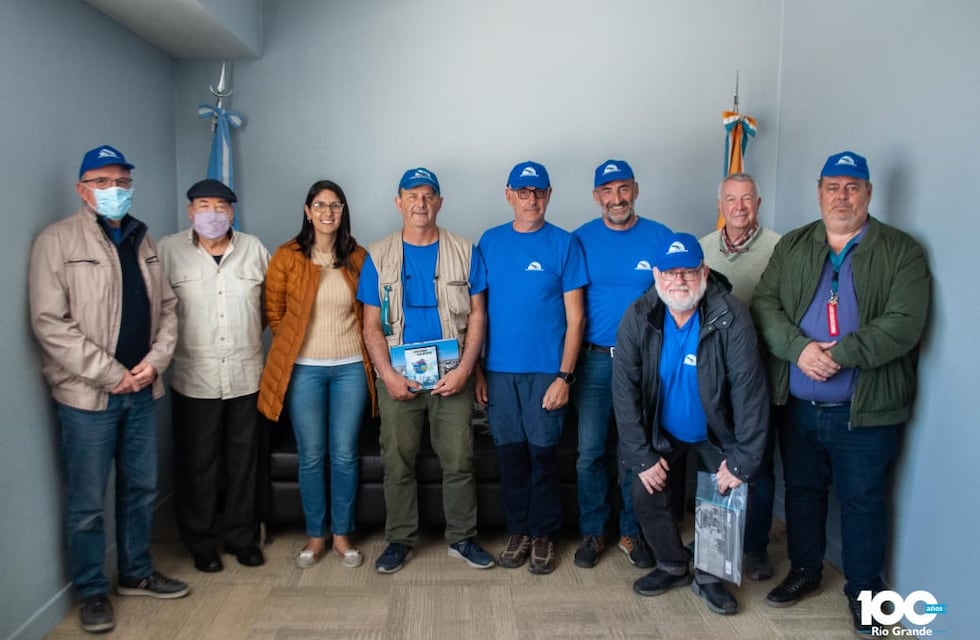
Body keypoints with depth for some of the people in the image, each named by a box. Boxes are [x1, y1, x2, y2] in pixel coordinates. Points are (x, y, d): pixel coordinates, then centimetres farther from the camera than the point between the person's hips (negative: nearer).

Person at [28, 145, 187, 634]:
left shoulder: (142, 241, 12)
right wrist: (110, 374, -15)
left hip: (142, 389, 6)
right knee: (88, 502, 5)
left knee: (141, 488, 15)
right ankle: (92, 592, 22)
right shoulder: (57, 241, -7)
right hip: (87, 394, -5)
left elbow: (167, 306, 11)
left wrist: (155, 361, -4)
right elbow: (50, 323, -14)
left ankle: (137, 573, 32)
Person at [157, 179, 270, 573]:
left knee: (243, 461, 12)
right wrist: (183, 335, -1)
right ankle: (201, 542, 25)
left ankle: (242, 536, 27)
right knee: (198, 464, 8)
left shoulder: (253, 249, 4)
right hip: (194, 377, -2)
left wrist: (250, 330, 8)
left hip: (246, 375, 2)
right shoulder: (169, 250, -2)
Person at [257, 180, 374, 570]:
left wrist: (355, 346, 10)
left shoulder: (358, 257, 3)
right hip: (303, 369, -1)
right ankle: (315, 535, 23)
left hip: (350, 367, 1)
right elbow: (273, 312, 6)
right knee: (311, 456, 6)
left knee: (345, 455, 6)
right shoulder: (287, 257, -2)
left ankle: (342, 534, 22)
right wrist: (294, 344, 8)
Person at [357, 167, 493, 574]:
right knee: (397, 463, 9)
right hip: (397, 377, 1)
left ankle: (462, 538, 22)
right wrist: (388, 374, -10)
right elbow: (372, 324, 2)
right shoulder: (379, 256, 4)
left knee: (458, 461, 5)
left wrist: (463, 369, -10)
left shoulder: (464, 252, 3)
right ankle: (400, 539, 25)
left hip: (451, 376, 0)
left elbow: (477, 316, 1)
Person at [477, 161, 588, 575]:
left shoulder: (564, 244, -2)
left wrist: (564, 375, -10)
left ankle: (543, 534, 23)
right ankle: (518, 531, 27)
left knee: (542, 453, 5)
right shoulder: (490, 242, 6)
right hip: (500, 370, 2)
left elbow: (575, 316, -3)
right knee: (510, 453, 10)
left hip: (545, 370, -2)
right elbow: (479, 311, 7)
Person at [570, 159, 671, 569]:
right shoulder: (581, 239, 1)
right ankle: (592, 531, 20)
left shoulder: (660, 238, 1)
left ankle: (633, 532, 25)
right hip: (595, 359, 0)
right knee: (589, 450, 3)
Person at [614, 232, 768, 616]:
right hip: (662, 432, 2)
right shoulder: (638, 318, -18)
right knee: (646, 495, -2)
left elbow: (749, 390, -22)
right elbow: (624, 388, -16)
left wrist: (743, 461, -21)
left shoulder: (731, 317, -24)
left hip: (716, 433, -1)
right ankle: (673, 567, 25)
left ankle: (710, 577, 19)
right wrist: (640, 456, -16)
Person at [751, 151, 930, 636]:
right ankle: (804, 572, 37)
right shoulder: (792, 246, 7)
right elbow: (764, 304, -3)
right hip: (797, 404, 3)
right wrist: (799, 348, -19)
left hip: (865, 410, -3)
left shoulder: (901, 252, -4)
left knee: (862, 501, 9)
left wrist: (840, 353, -24)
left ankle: (863, 590, 29)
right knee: (802, 491, 17)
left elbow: (904, 323, -15)